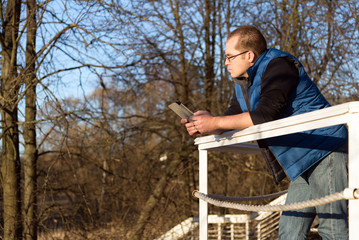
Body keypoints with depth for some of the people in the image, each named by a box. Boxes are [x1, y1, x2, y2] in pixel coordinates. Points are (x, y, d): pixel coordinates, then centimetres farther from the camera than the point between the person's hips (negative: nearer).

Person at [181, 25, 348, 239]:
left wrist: (215, 122, -21)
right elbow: (233, 120, 19)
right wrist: (202, 126, -3)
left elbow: (265, 115, -27)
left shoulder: (278, 66, -15)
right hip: (304, 164, 10)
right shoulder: (243, 82, 15)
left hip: (326, 152, -10)